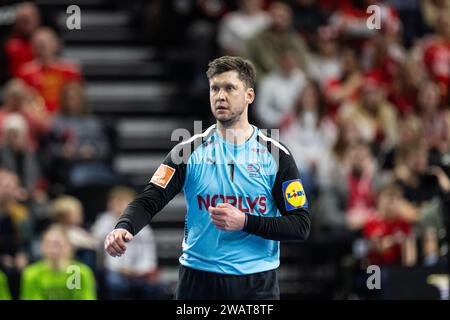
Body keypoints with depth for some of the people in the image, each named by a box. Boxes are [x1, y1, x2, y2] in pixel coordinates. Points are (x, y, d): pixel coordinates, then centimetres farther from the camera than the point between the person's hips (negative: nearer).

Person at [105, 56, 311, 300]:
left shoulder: (277, 155, 1)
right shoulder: (189, 151, 3)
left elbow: (301, 225, -2)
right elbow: (148, 201, -5)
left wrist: (244, 222, -16)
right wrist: (123, 228, -27)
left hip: (257, 284, 0)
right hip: (198, 278, 0)